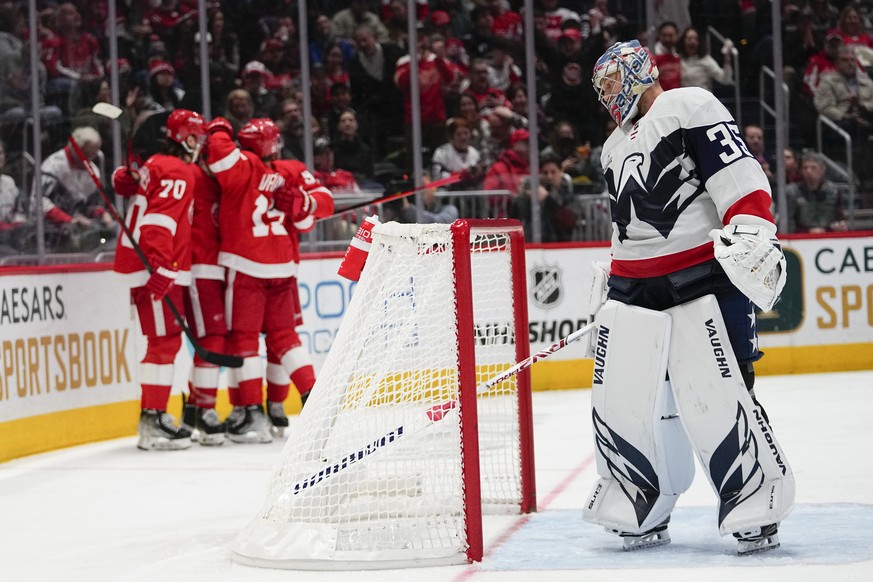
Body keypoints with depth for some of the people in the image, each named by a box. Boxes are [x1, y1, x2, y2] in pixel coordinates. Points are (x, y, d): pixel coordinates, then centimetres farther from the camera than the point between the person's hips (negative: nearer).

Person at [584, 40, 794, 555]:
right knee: (619, 398, 1)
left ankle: (756, 506, -4)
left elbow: (740, 177, -15)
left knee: (713, 396, -14)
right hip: (632, 287, 8)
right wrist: (610, 281, 26)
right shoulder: (614, 149, 24)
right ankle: (642, 511, 14)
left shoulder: (690, 108, -4)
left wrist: (752, 233, -27)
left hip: (702, 274, -8)